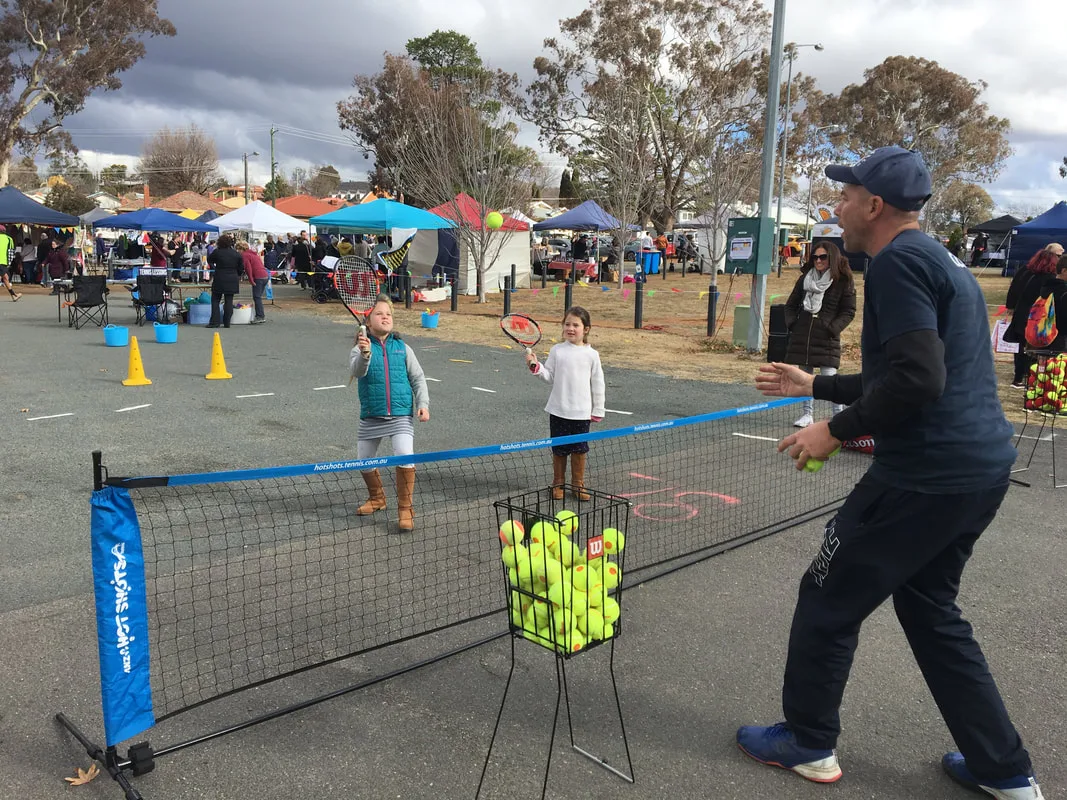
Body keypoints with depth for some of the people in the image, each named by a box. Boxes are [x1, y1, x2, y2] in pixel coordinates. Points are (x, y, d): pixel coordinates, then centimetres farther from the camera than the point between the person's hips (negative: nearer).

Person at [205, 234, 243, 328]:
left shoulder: (217, 252, -7)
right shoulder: (237, 254, 1)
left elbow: (209, 260, 12)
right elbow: (241, 268, 9)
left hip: (219, 280, -2)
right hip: (232, 281, 2)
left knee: (215, 300, 7)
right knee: (229, 301, 6)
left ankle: (214, 322, 2)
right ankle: (227, 323, 6)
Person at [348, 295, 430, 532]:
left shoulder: (403, 348, 4)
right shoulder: (361, 348, -2)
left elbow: (418, 378, 8)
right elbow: (356, 372, -22)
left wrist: (423, 403, -4)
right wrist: (364, 354, -42)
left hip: (401, 415, -1)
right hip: (371, 417, 1)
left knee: (405, 456, -20)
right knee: (363, 461, 11)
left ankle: (405, 509, -4)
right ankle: (377, 498, 40)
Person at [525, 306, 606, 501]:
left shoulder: (591, 355, -2)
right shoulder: (557, 350, 0)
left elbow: (597, 384, 3)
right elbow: (549, 376, 4)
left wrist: (597, 411, 3)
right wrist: (536, 366, -13)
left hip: (581, 412, 0)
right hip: (558, 410, 1)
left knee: (579, 449, 8)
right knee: (559, 449, 9)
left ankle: (578, 484, 23)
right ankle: (558, 484, 24)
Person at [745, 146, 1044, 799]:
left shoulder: (898, 261, -13)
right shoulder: (942, 262, 19)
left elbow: (918, 379, -24)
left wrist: (836, 430, -14)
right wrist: (814, 385, 30)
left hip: (927, 473, -10)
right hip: (984, 467, 10)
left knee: (827, 599, 6)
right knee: (930, 609, 23)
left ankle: (808, 744, 24)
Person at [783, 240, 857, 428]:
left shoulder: (843, 281, -1)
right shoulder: (805, 278, 11)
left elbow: (849, 311, 0)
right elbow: (791, 305, 19)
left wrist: (833, 328, -11)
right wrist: (791, 323, 4)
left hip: (826, 338, -5)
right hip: (802, 334, 5)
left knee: (829, 377, -9)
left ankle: (840, 414, 3)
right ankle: (808, 414, 19)